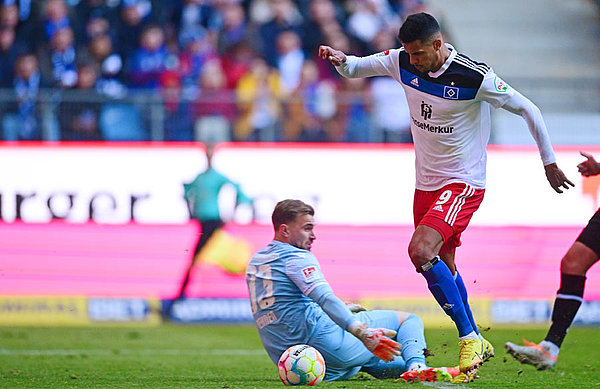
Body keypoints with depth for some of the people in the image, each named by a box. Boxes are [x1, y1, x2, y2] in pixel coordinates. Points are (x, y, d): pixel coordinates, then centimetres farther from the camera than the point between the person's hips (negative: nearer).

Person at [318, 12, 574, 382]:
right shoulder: (403, 63, -5)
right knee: (443, 266, 13)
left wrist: (550, 162, -5)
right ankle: (477, 344, 30)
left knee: (421, 251, -25)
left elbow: (528, 109, -10)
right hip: (426, 182, 7)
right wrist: (341, 60, -15)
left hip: (463, 182, -7)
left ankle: (470, 338, -15)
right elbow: (356, 68, 9)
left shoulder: (475, 77, -21)